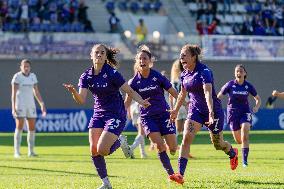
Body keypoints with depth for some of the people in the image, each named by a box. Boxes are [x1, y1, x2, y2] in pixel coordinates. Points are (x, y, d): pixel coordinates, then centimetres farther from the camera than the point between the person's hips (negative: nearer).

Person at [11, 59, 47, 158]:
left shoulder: (33, 76, 8)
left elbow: (36, 92, 13)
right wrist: (13, 108, -20)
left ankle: (31, 151, 11)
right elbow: (13, 93, -12)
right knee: (19, 127, -11)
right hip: (19, 104, -5)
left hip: (30, 104, 5)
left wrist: (42, 104, 5)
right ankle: (17, 152, -8)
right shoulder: (17, 76, -9)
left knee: (32, 128, 2)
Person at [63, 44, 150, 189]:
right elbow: (81, 100, -10)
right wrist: (73, 92, -31)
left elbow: (130, 91, -12)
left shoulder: (112, 74, -15)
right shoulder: (86, 76, -1)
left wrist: (141, 101, -31)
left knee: (101, 150, -16)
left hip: (116, 115, -6)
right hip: (98, 115, 6)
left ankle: (120, 142, 17)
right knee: (93, 150, -4)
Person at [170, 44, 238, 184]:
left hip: (213, 110, -5)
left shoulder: (204, 72, -24)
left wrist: (211, 113, -48)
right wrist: (176, 110, 25)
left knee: (218, 144, 10)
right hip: (195, 110, 5)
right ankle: (180, 174, -23)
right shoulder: (184, 74, 0)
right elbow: (183, 94, 18)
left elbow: (208, 93, -37)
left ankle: (233, 153, 47)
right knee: (186, 137, -17)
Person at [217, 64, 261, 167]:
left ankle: (245, 160, -16)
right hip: (233, 113, 0)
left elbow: (258, 99, 9)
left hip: (245, 112, 0)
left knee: (245, 136, -21)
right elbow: (218, 96, 1)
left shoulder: (248, 86, -3)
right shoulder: (230, 85, -7)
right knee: (238, 140, 6)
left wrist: (256, 107, -11)